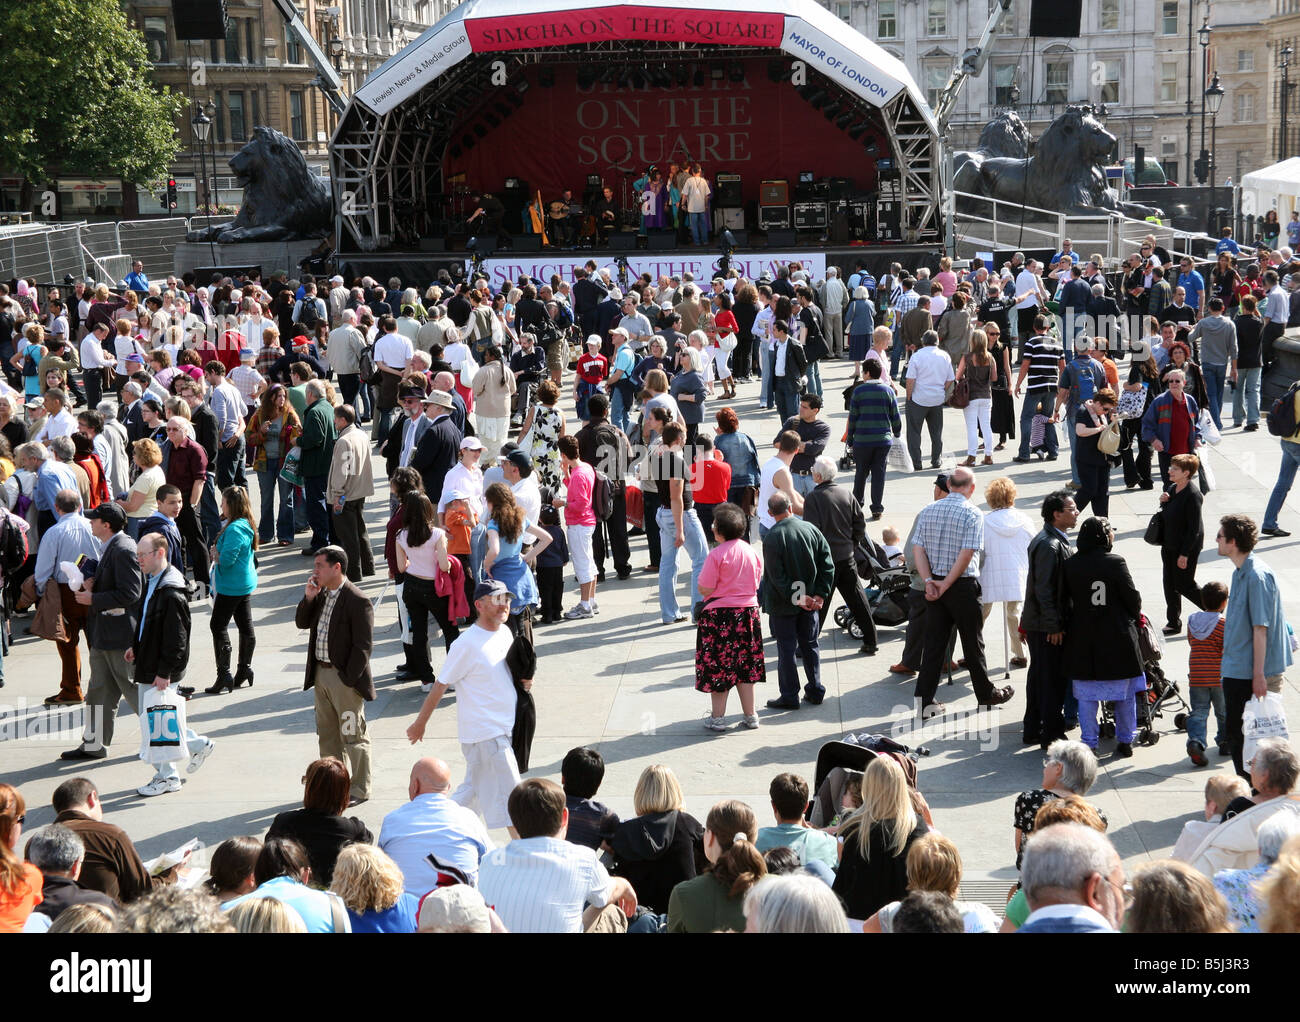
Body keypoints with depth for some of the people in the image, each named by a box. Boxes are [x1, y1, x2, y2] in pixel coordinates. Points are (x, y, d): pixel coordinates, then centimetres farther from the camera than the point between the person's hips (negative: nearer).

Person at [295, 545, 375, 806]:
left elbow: (363, 645, -18)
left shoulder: (357, 601, -18)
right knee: (327, 735, 19)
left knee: (353, 736, 4)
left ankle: (359, 789, 16)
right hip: (321, 674, 8)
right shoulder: (321, 595, 6)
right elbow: (302, 623, 12)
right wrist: (308, 598, -4)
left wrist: (349, 679, -19)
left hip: (345, 677, -8)